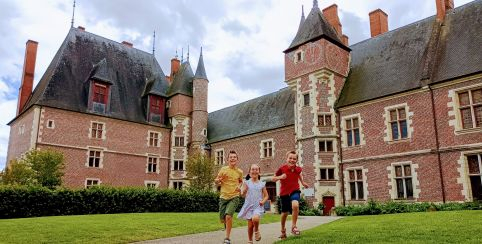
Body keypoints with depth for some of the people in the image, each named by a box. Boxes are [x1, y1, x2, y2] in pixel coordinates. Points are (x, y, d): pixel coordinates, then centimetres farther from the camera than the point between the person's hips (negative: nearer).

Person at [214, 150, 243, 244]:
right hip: (223, 197, 1)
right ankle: (228, 226, 43)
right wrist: (219, 180, -18)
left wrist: (239, 186, 1)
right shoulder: (223, 169, -4)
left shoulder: (240, 171, 1)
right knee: (222, 218, 6)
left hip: (234, 197, -1)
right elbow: (216, 182, 4)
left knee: (228, 216, -21)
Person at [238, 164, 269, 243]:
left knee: (255, 218, -28)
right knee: (250, 225, 1)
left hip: (258, 206, -1)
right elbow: (242, 195, -2)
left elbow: (266, 195, 11)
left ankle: (256, 231, 2)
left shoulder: (262, 183, 4)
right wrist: (244, 191, -23)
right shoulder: (247, 183, 1)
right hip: (249, 206, 1)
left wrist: (263, 201, -9)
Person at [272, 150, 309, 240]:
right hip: (284, 192, -1)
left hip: (295, 190, 1)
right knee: (285, 212, 12)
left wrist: (302, 182, 15)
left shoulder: (298, 169, -7)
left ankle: (293, 227, -11)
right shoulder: (282, 168, -16)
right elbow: (273, 179, -6)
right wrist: (280, 177, -25)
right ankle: (283, 230, 40)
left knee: (295, 205, -30)